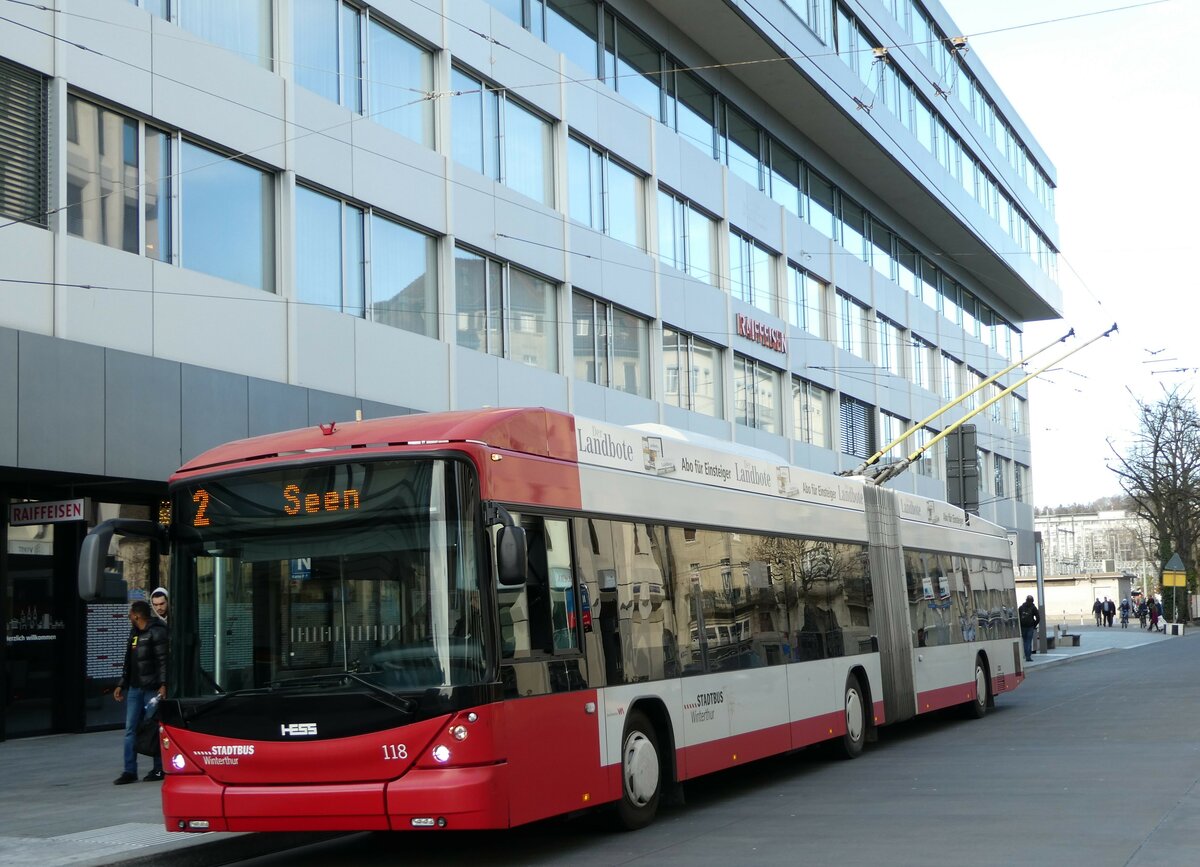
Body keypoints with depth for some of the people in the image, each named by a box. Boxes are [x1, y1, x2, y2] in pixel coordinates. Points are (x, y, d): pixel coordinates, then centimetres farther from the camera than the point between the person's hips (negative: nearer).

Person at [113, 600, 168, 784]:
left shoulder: (157, 632, -9)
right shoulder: (134, 633, 18)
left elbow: (163, 660, -16)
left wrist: (163, 684, -23)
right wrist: (121, 685, 20)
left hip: (152, 689, -8)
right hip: (134, 688, 8)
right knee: (131, 729, 5)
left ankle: (159, 769, 7)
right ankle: (130, 771, 7)